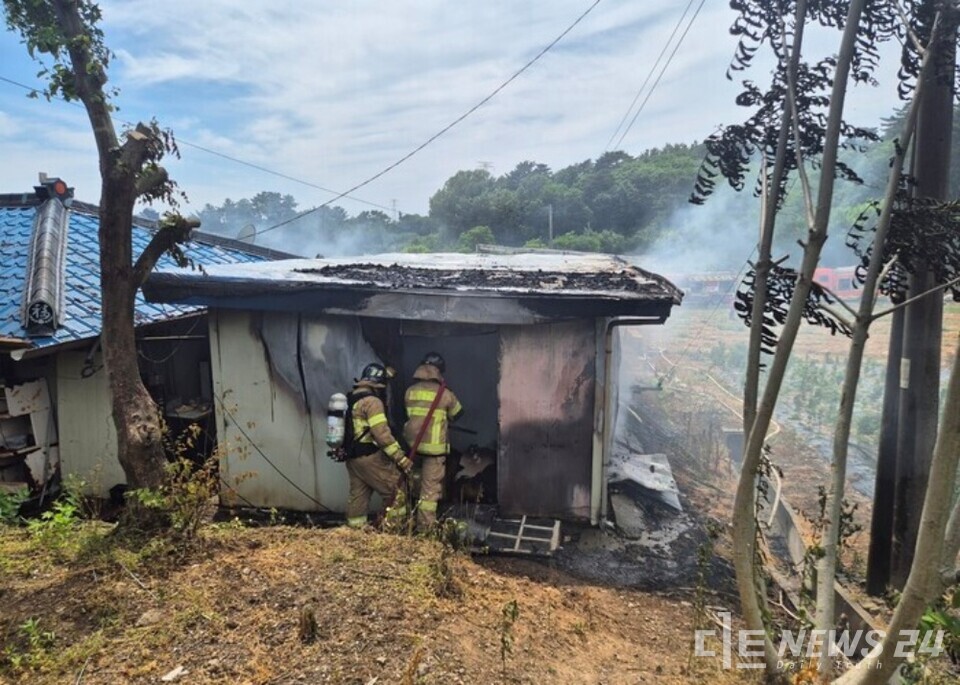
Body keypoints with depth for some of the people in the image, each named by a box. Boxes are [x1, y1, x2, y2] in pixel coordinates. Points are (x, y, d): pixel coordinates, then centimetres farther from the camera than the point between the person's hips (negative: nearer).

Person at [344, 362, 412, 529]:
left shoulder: (350, 399, 13)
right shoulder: (372, 401, -16)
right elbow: (382, 433, -22)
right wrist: (401, 458, -20)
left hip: (352, 456, 9)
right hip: (369, 457, -9)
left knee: (358, 493, 14)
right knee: (395, 488, 1)